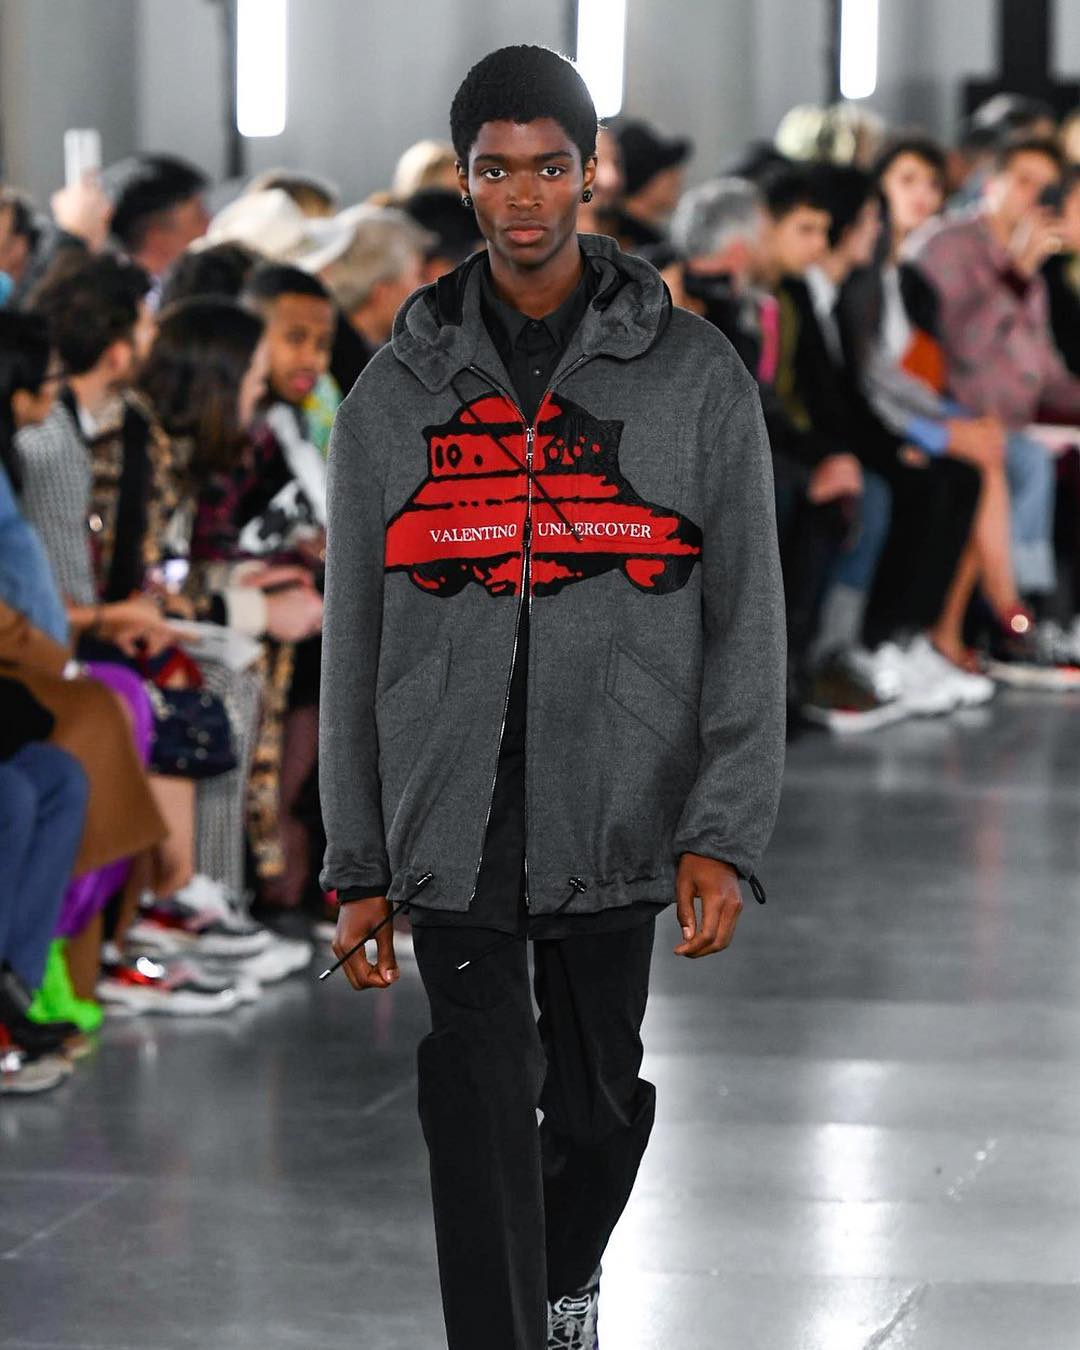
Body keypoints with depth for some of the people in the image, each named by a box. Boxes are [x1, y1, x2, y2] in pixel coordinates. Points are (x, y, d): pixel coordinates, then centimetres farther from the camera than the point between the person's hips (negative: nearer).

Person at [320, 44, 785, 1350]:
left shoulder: (694, 376, 0)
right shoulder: (396, 394, 4)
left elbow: (746, 620, -2)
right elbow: (356, 639, 7)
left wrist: (724, 837, -11)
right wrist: (357, 864, 5)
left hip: (618, 817, 1)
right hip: (453, 822, 0)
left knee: (596, 1097, 15)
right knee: (482, 1102, -10)